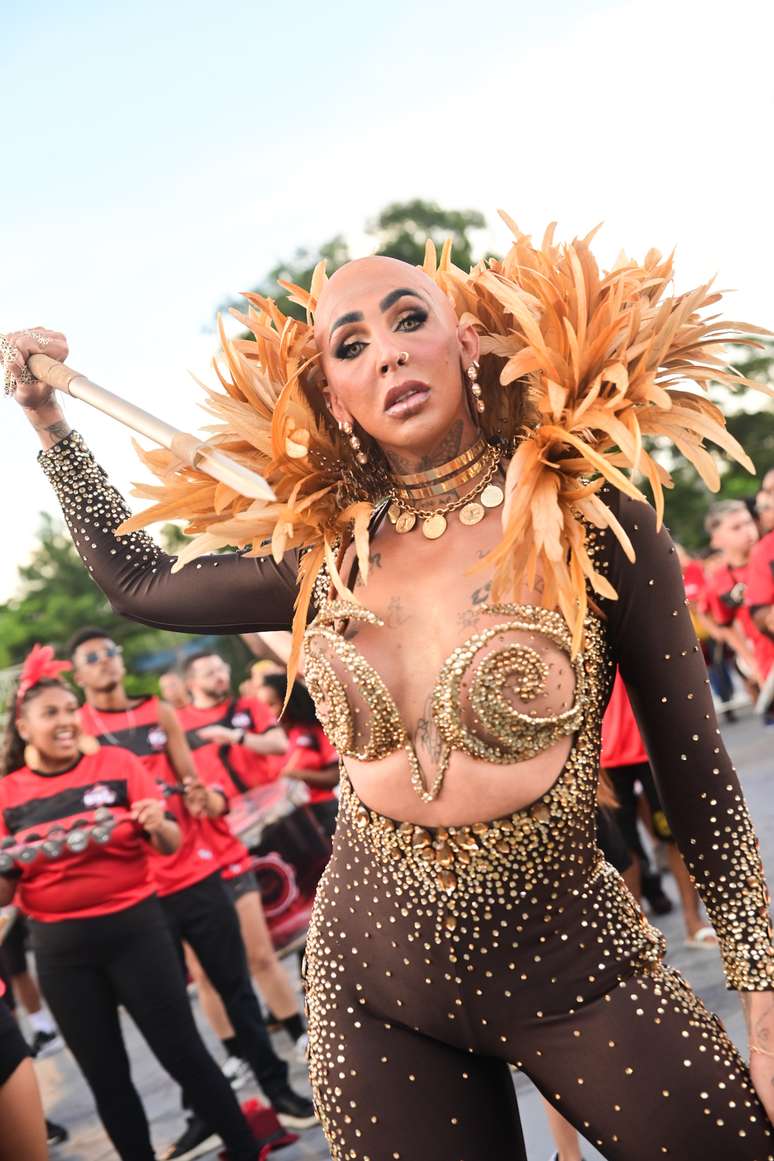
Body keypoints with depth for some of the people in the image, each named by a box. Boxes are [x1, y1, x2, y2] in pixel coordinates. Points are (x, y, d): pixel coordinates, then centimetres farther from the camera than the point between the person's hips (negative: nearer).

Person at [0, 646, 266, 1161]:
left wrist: (158, 823, -25)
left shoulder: (117, 763, -2)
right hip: (61, 948, 2)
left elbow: (171, 845, -3)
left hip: (134, 926, -2)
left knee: (184, 1053, 3)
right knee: (107, 1078, 10)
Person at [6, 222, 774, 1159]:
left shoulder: (587, 518, -11)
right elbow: (136, 581, 14)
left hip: (573, 972, -2)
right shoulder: (325, 559, -2)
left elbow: (694, 773, -6)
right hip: (370, 989, 3)